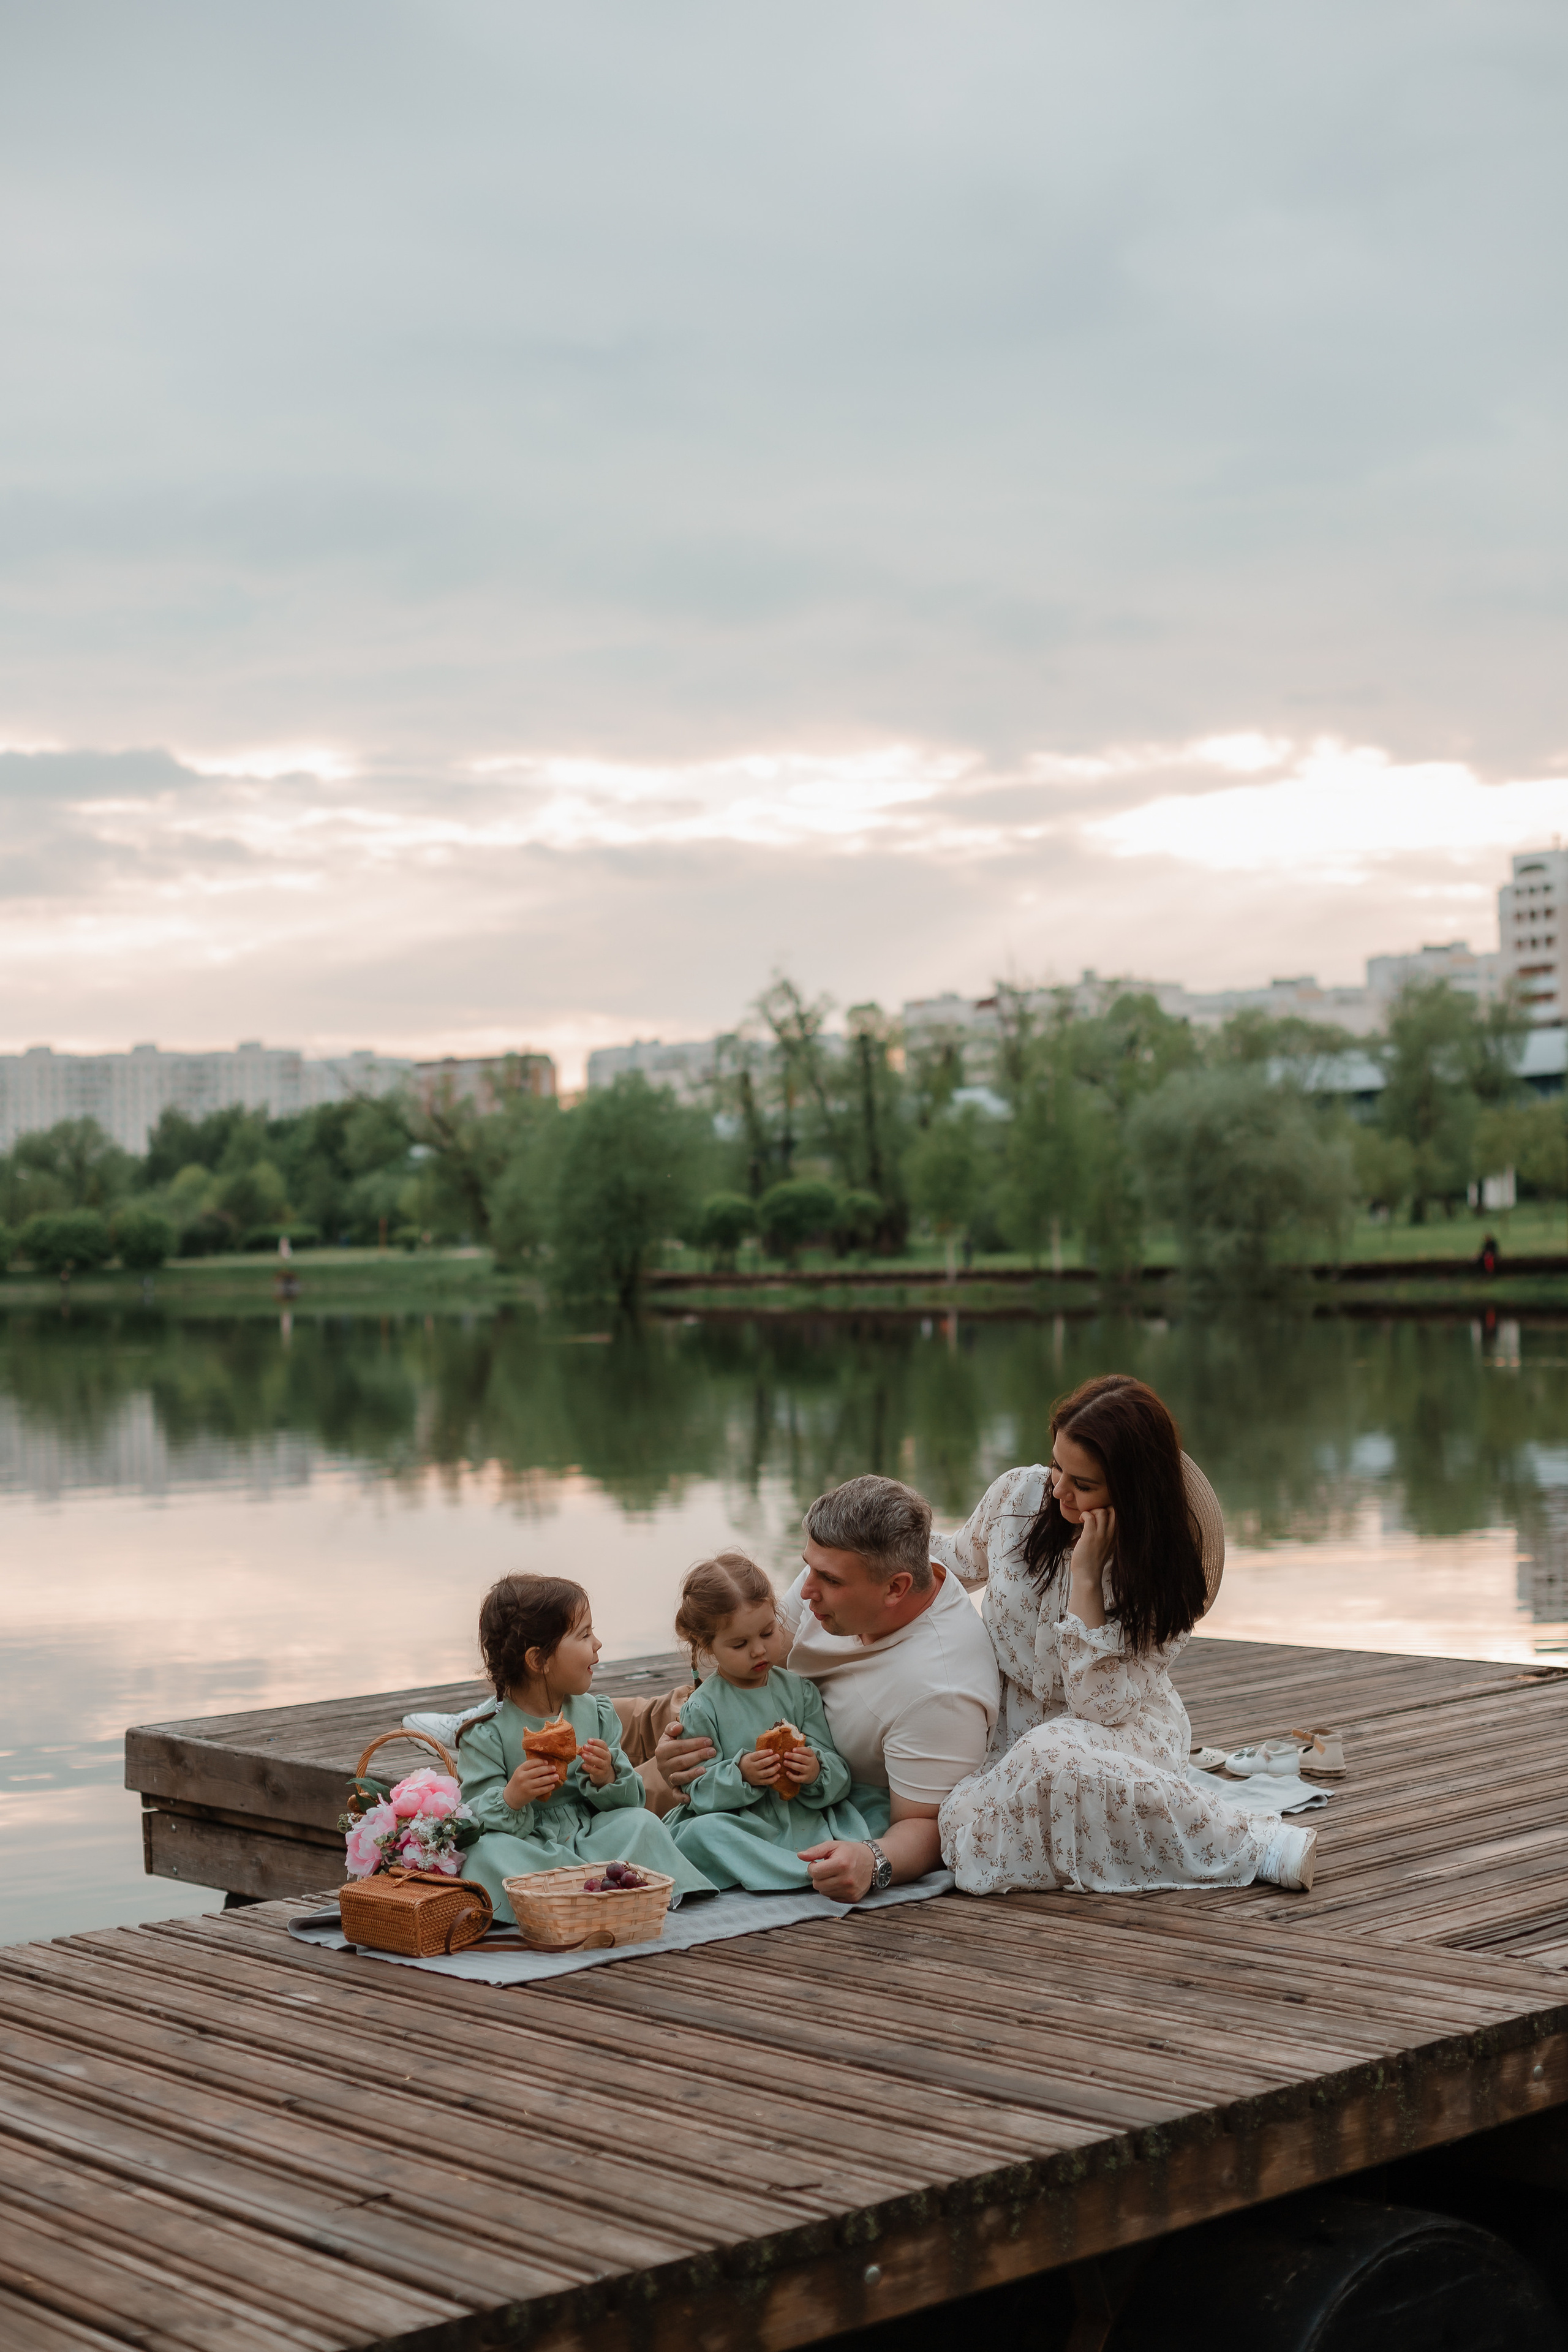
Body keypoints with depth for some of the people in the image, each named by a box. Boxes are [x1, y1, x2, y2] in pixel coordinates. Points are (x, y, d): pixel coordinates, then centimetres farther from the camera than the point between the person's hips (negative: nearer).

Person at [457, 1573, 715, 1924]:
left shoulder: (596, 1714, 6)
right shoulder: (486, 1733, -9)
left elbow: (632, 1800, 8)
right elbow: (476, 1821, -13)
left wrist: (607, 1780, -14)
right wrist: (510, 1800, -34)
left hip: (590, 1836, 4)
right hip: (528, 1848, -4)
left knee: (641, 1822, -18)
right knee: (487, 1852, -33)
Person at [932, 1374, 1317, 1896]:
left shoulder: (1165, 1570, -16)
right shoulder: (1017, 1495, -7)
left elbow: (1099, 1702, -23)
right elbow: (961, 1561, 16)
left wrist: (1086, 1574, -27)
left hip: (1122, 1730, -5)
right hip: (1010, 1717, 5)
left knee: (1052, 1760, -41)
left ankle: (1255, 1845, -29)